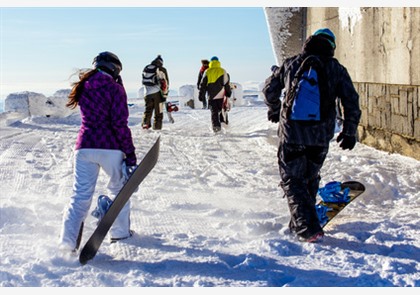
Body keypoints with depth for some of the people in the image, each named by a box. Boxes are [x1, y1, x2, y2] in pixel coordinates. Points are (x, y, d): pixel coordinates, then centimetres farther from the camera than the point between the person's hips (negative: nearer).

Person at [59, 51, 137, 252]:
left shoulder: (83, 87, 10)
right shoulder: (114, 88, -6)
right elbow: (120, 124, -12)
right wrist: (130, 154, -9)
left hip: (84, 146, 4)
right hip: (110, 147, -4)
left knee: (81, 195, 4)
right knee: (119, 189, 18)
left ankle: (68, 242, -5)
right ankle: (120, 232, 25)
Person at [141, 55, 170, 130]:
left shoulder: (146, 69, 8)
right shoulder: (161, 70, -7)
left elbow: (144, 82, 15)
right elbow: (165, 83, -11)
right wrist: (164, 95, -7)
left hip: (148, 93, 4)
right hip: (158, 93, -4)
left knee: (147, 110, 16)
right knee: (158, 113, 3)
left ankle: (145, 124, 7)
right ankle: (157, 127, 2)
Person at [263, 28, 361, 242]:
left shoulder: (291, 64, 6)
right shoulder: (337, 69, 4)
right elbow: (352, 103, 2)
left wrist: (274, 111, 35)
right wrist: (349, 132, 12)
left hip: (291, 132, -1)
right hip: (321, 135, 2)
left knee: (292, 179, 4)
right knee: (310, 178, 20)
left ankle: (308, 228, -9)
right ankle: (299, 224, 30)